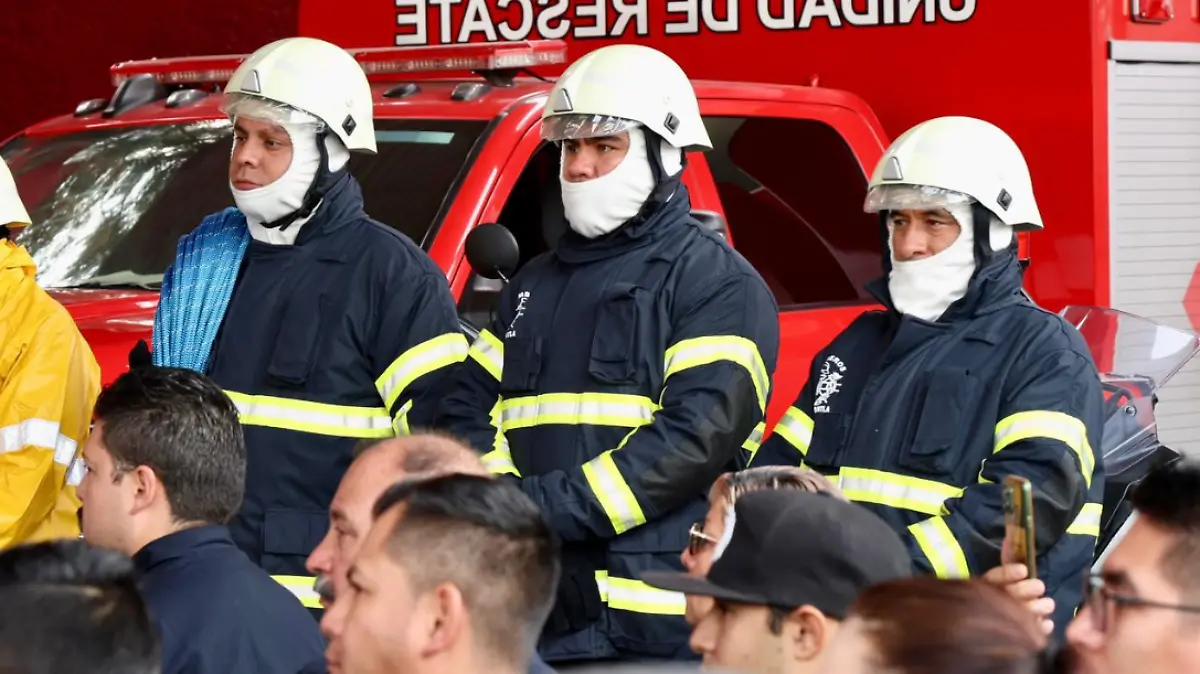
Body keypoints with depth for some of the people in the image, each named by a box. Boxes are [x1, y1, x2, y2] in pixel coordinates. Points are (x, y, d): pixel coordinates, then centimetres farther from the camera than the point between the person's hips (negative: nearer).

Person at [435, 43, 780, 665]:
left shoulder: (719, 285, -2)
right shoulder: (534, 285, 19)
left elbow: (694, 437, -15)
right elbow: (465, 414, 14)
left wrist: (540, 508, -19)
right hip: (529, 617, 6)